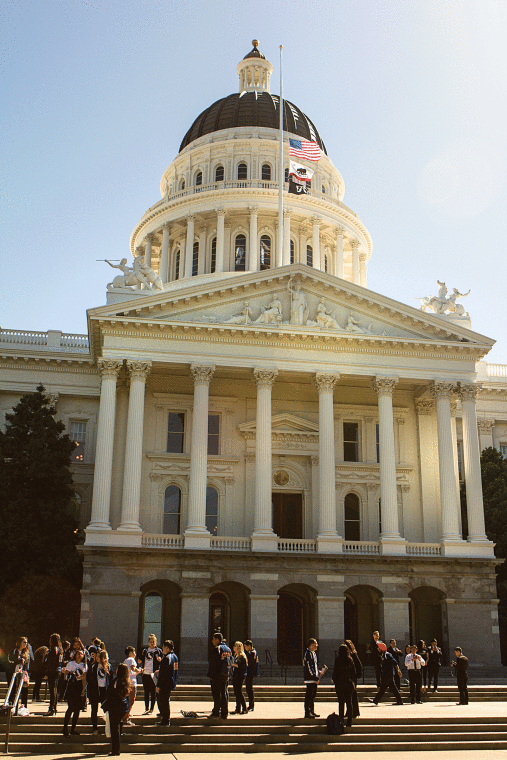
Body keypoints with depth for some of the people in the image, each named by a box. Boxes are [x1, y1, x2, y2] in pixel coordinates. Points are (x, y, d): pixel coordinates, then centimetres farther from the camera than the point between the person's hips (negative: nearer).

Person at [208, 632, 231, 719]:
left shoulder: (216, 649, -11)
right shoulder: (228, 649, 14)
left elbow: (213, 663, -15)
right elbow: (229, 662, 15)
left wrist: (211, 675, -11)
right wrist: (228, 674, 16)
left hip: (217, 675, -7)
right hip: (226, 675, 7)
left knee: (217, 694, -1)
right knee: (224, 693, 9)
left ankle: (216, 712, 2)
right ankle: (224, 713, 10)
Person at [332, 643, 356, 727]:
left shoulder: (338, 659, -9)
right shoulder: (350, 659, 3)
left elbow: (335, 671, -9)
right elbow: (354, 672, 7)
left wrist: (334, 680, 3)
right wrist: (353, 682, 14)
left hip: (340, 683, -4)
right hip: (349, 683, 4)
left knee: (341, 702, 2)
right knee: (349, 702, 8)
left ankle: (341, 720, 1)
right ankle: (349, 721, 10)